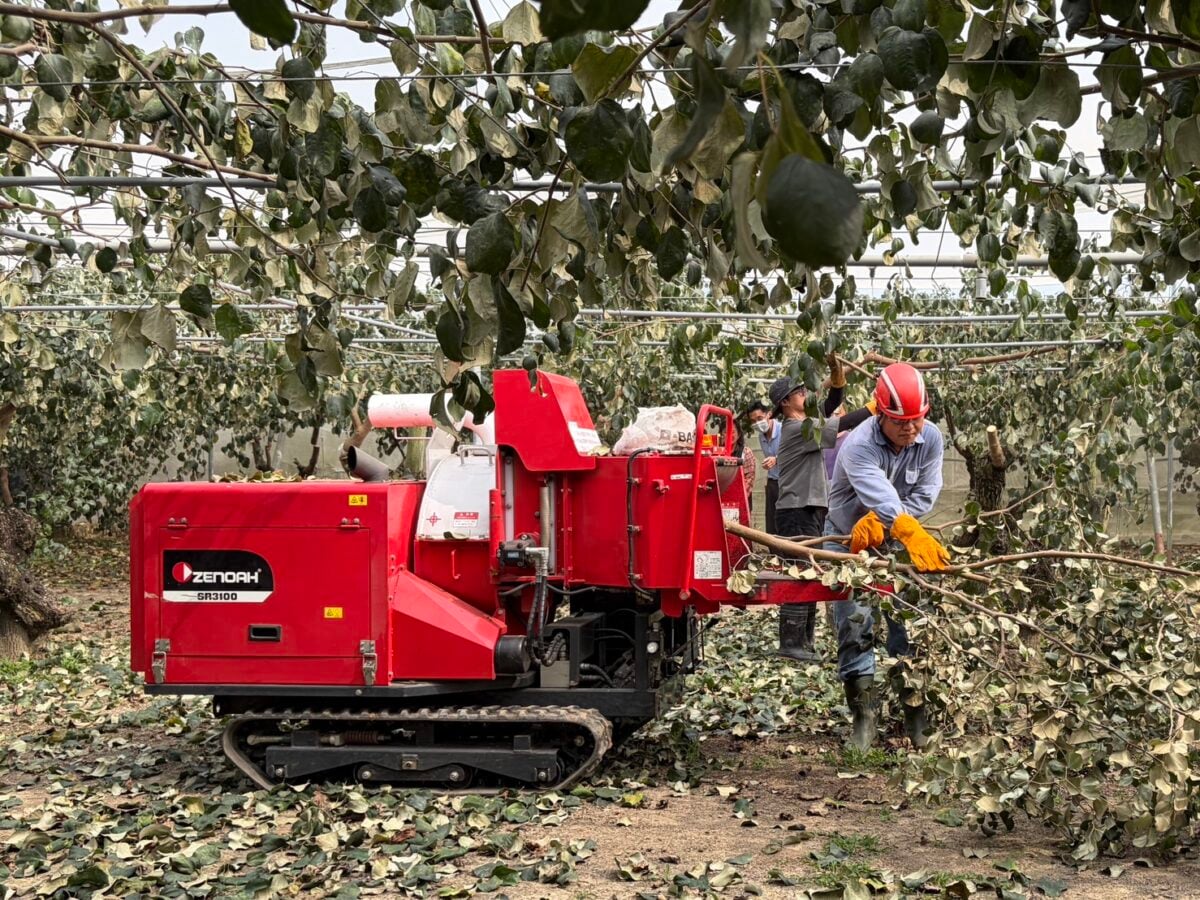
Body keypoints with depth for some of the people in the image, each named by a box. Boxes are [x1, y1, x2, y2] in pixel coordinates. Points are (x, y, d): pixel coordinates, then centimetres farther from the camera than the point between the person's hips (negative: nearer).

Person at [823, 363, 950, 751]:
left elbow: (924, 497, -18)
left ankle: (915, 708, 6)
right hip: (848, 541, -3)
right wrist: (914, 536, -66)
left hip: (895, 541, 3)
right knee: (854, 626, -8)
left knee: (907, 622, -3)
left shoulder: (931, 439, -17)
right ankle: (864, 716, -2)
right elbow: (882, 497, -49)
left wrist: (878, 523, -32)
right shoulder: (858, 446, -33)